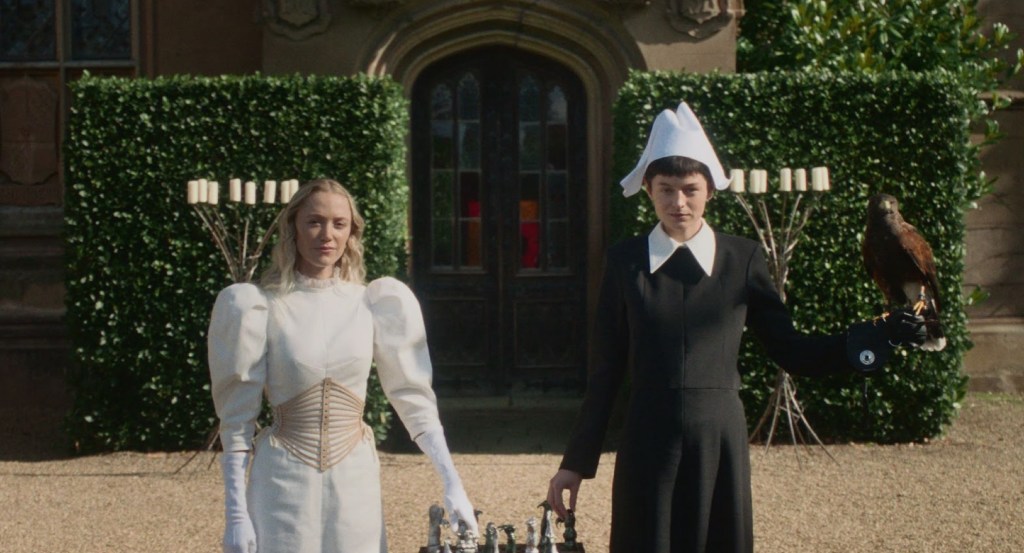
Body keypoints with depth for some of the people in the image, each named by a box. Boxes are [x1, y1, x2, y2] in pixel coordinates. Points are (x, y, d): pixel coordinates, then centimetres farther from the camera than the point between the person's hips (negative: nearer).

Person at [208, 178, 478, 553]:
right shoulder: (261, 307, -5)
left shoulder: (375, 304, 1)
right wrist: (235, 512, -8)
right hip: (284, 481, -2)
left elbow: (413, 396, 4)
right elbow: (237, 418, -4)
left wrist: (452, 482, -3)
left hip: (356, 478, 2)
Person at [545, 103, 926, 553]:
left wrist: (879, 336, -9)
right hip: (649, 443, 0)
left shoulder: (742, 259, 1)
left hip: (719, 440, 0)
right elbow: (607, 369, 5)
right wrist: (576, 461, 5)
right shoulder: (625, 261, 1)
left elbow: (791, 352, 3)